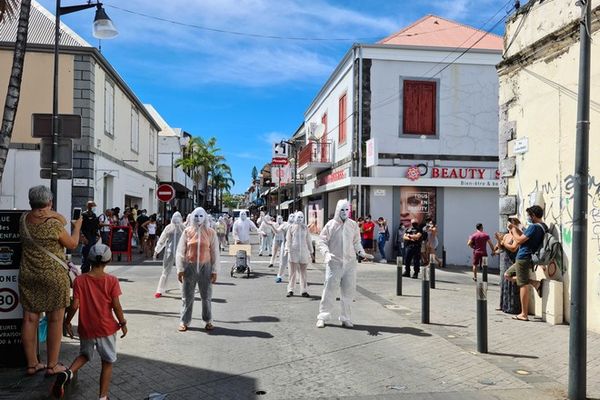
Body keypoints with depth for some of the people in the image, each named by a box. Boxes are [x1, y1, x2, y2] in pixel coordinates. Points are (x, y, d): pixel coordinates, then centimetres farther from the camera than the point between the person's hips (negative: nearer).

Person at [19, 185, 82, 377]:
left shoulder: (23, 219, -1)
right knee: (55, 320, 5)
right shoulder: (54, 224, -16)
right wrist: (77, 226, 12)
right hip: (54, 277, -6)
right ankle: (52, 365, 12)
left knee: (30, 319, 11)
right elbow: (72, 244, -2)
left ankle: (32, 364, 21)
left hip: (28, 276, 6)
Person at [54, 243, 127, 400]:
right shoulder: (112, 280, -11)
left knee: (85, 355, 27)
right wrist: (123, 323, 2)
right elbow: (116, 306, -10)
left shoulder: (79, 280, -7)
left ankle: (67, 372, 2)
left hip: (86, 328, 2)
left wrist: (67, 322, 7)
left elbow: (75, 305, -8)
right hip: (106, 328, -2)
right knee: (107, 362, 12)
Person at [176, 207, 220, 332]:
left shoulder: (210, 233, 0)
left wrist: (214, 271, -2)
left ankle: (208, 321, 22)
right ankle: (184, 321, 18)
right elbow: (181, 251, 1)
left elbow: (215, 253, 1)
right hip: (190, 266, 0)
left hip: (205, 266, 0)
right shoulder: (187, 231, 0)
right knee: (187, 296, 7)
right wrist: (180, 269, -3)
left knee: (206, 296, 8)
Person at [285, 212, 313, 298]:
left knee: (303, 272, 5)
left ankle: (304, 290, 9)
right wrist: (287, 249, -9)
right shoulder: (291, 227, 6)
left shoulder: (305, 227, 11)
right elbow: (288, 239, 3)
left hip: (304, 251, 2)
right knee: (293, 272, 1)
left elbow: (308, 240, 14)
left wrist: (311, 251, 12)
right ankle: (290, 290, 6)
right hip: (293, 251, -2)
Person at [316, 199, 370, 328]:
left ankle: (346, 318, 18)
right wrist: (326, 253, -18)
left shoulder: (353, 225, 6)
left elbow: (356, 242, 12)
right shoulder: (330, 225, -1)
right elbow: (322, 241, -1)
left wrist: (361, 252, -5)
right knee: (329, 290, -3)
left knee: (348, 291, 7)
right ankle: (322, 317, 9)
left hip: (350, 263, 3)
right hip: (334, 263, -3)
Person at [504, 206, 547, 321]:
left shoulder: (534, 227, -18)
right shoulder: (543, 226, 13)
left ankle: (524, 314, 1)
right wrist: (517, 229, 14)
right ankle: (536, 283, 9)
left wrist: (513, 229, -1)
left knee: (523, 285, -4)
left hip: (523, 258, -10)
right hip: (525, 258, 10)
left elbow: (519, 240, -17)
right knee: (507, 275, 20)